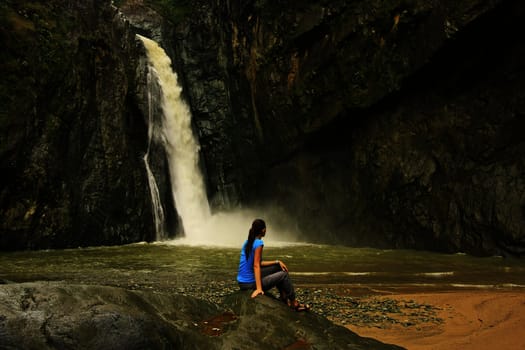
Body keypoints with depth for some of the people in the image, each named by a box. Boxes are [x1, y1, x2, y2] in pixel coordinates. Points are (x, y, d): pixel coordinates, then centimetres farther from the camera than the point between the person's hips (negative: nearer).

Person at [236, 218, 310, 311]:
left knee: (277, 267, 20)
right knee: (284, 275, 3)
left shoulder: (248, 242, 10)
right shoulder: (259, 243, -17)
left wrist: (277, 262, 11)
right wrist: (259, 288, -27)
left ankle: (284, 298, 25)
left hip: (242, 282, 9)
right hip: (250, 284, -9)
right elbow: (256, 265, -23)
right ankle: (294, 303, 17)